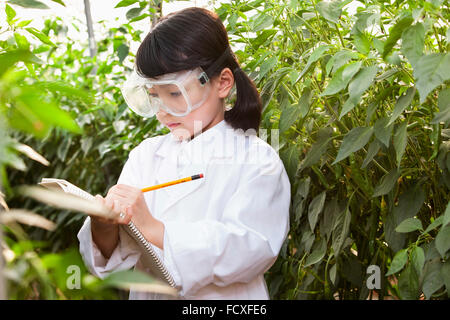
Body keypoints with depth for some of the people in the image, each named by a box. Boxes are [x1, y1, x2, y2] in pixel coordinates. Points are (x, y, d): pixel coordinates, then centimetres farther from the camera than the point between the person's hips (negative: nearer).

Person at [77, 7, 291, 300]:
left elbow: (247, 250, -16)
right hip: (147, 295, 3)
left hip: (224, 297, -3)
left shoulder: (257, 160, -3)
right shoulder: (145, 155, 8)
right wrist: (104, 228, -17)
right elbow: (118, 256, 3)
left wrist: (153, 229, -21)